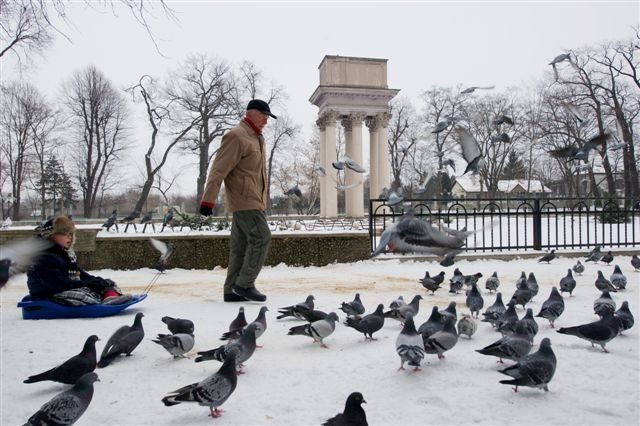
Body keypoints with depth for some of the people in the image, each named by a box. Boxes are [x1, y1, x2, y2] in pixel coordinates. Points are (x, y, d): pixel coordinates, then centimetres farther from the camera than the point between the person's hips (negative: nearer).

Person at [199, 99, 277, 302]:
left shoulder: (256, 138, 20)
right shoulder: (236, 136, -11)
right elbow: (219, 169, -18)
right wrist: (208, 199, -23)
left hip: (253, 200, 10)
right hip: (245, 200, -10)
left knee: (241, 245, 9)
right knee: (261, 237, -12)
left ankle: (232, 290, 14)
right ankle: (245, 284, -5)